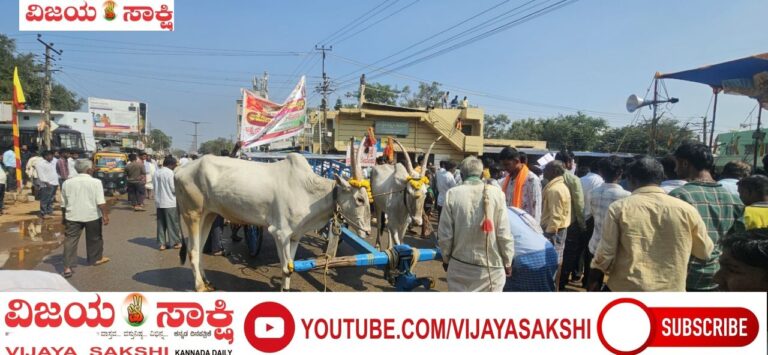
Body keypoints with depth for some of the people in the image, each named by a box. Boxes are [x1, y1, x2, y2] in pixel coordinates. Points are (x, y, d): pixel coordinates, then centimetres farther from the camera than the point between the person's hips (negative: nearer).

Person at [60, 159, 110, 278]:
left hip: (73, 216, 2)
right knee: (94, 238, 16)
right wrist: (105, 215, -10)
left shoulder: (67, 182, 3)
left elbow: (63, 203, 11)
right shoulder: (95, 182, -9)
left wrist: (63, 216, 21)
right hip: (92, 215, -2)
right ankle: (96, 259, 32)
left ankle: (67, 267, -5)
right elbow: (101, 202, -15)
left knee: (70, 240, 2)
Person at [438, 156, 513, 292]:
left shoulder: (452, 194, -9)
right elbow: (503, 233, -8)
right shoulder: (496, 193, -9)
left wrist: (446, 258, 11)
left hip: (460, 264, 1)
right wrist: (507, 262, 6)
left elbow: (445, 233, -5)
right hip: (491, 265, 0)